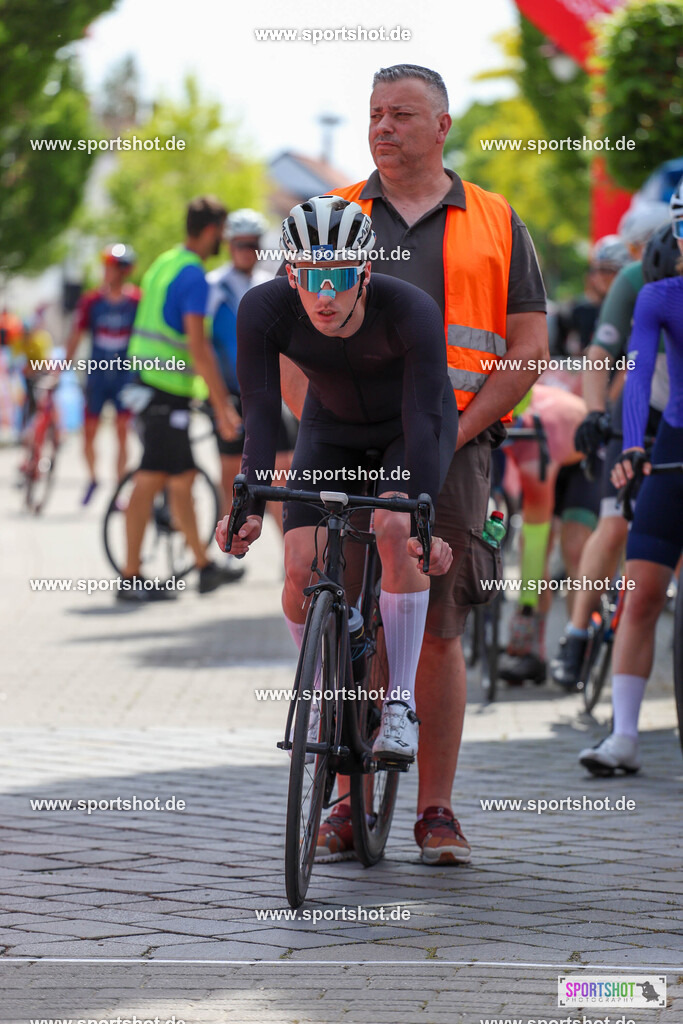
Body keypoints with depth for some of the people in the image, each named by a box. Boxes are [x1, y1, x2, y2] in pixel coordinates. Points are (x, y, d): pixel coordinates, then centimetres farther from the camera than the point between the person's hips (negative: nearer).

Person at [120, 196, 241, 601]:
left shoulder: (164, 264, 16)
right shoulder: (194, 276, -15)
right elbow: (198, 347, -21)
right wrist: (222, 406, -19)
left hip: (150, 382, 10)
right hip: (168, 391, -10)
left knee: (183, 478, 15)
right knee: (151, 480, -6)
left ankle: (205, 566, 24)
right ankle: (131, 578, -4)